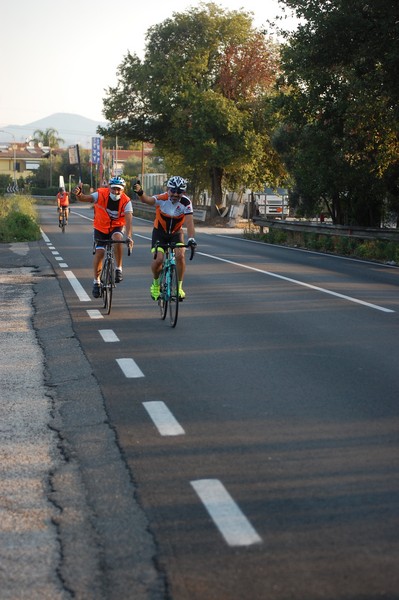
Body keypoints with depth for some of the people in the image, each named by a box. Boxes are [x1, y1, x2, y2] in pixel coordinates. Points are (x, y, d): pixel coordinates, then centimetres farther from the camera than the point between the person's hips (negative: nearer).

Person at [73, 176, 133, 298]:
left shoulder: (126, 201, -22)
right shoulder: (101, 195, -21)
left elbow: (128, 219, -32)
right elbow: (85, 198, -31)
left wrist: (129, 236, -47)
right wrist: (79, 194, -55)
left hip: (117, 227, 0)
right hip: (101, 228, 0)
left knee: (117, 238, -33)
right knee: (99, 252, -11)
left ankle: (119, 269, -16)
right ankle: (96, 281, 10)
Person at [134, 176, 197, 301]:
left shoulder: (186, 203, -20)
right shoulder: (162, 199, -22)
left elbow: (189, 222, -28)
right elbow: (147, 200, -41)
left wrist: (191, 238, -44)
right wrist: (140, 193, -63)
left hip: (176, 233, 1)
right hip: (159, 232, -1)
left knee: (180, 256, -23)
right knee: (158, 259, -18)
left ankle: (179, 287, -4)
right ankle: (155, 284, 12)